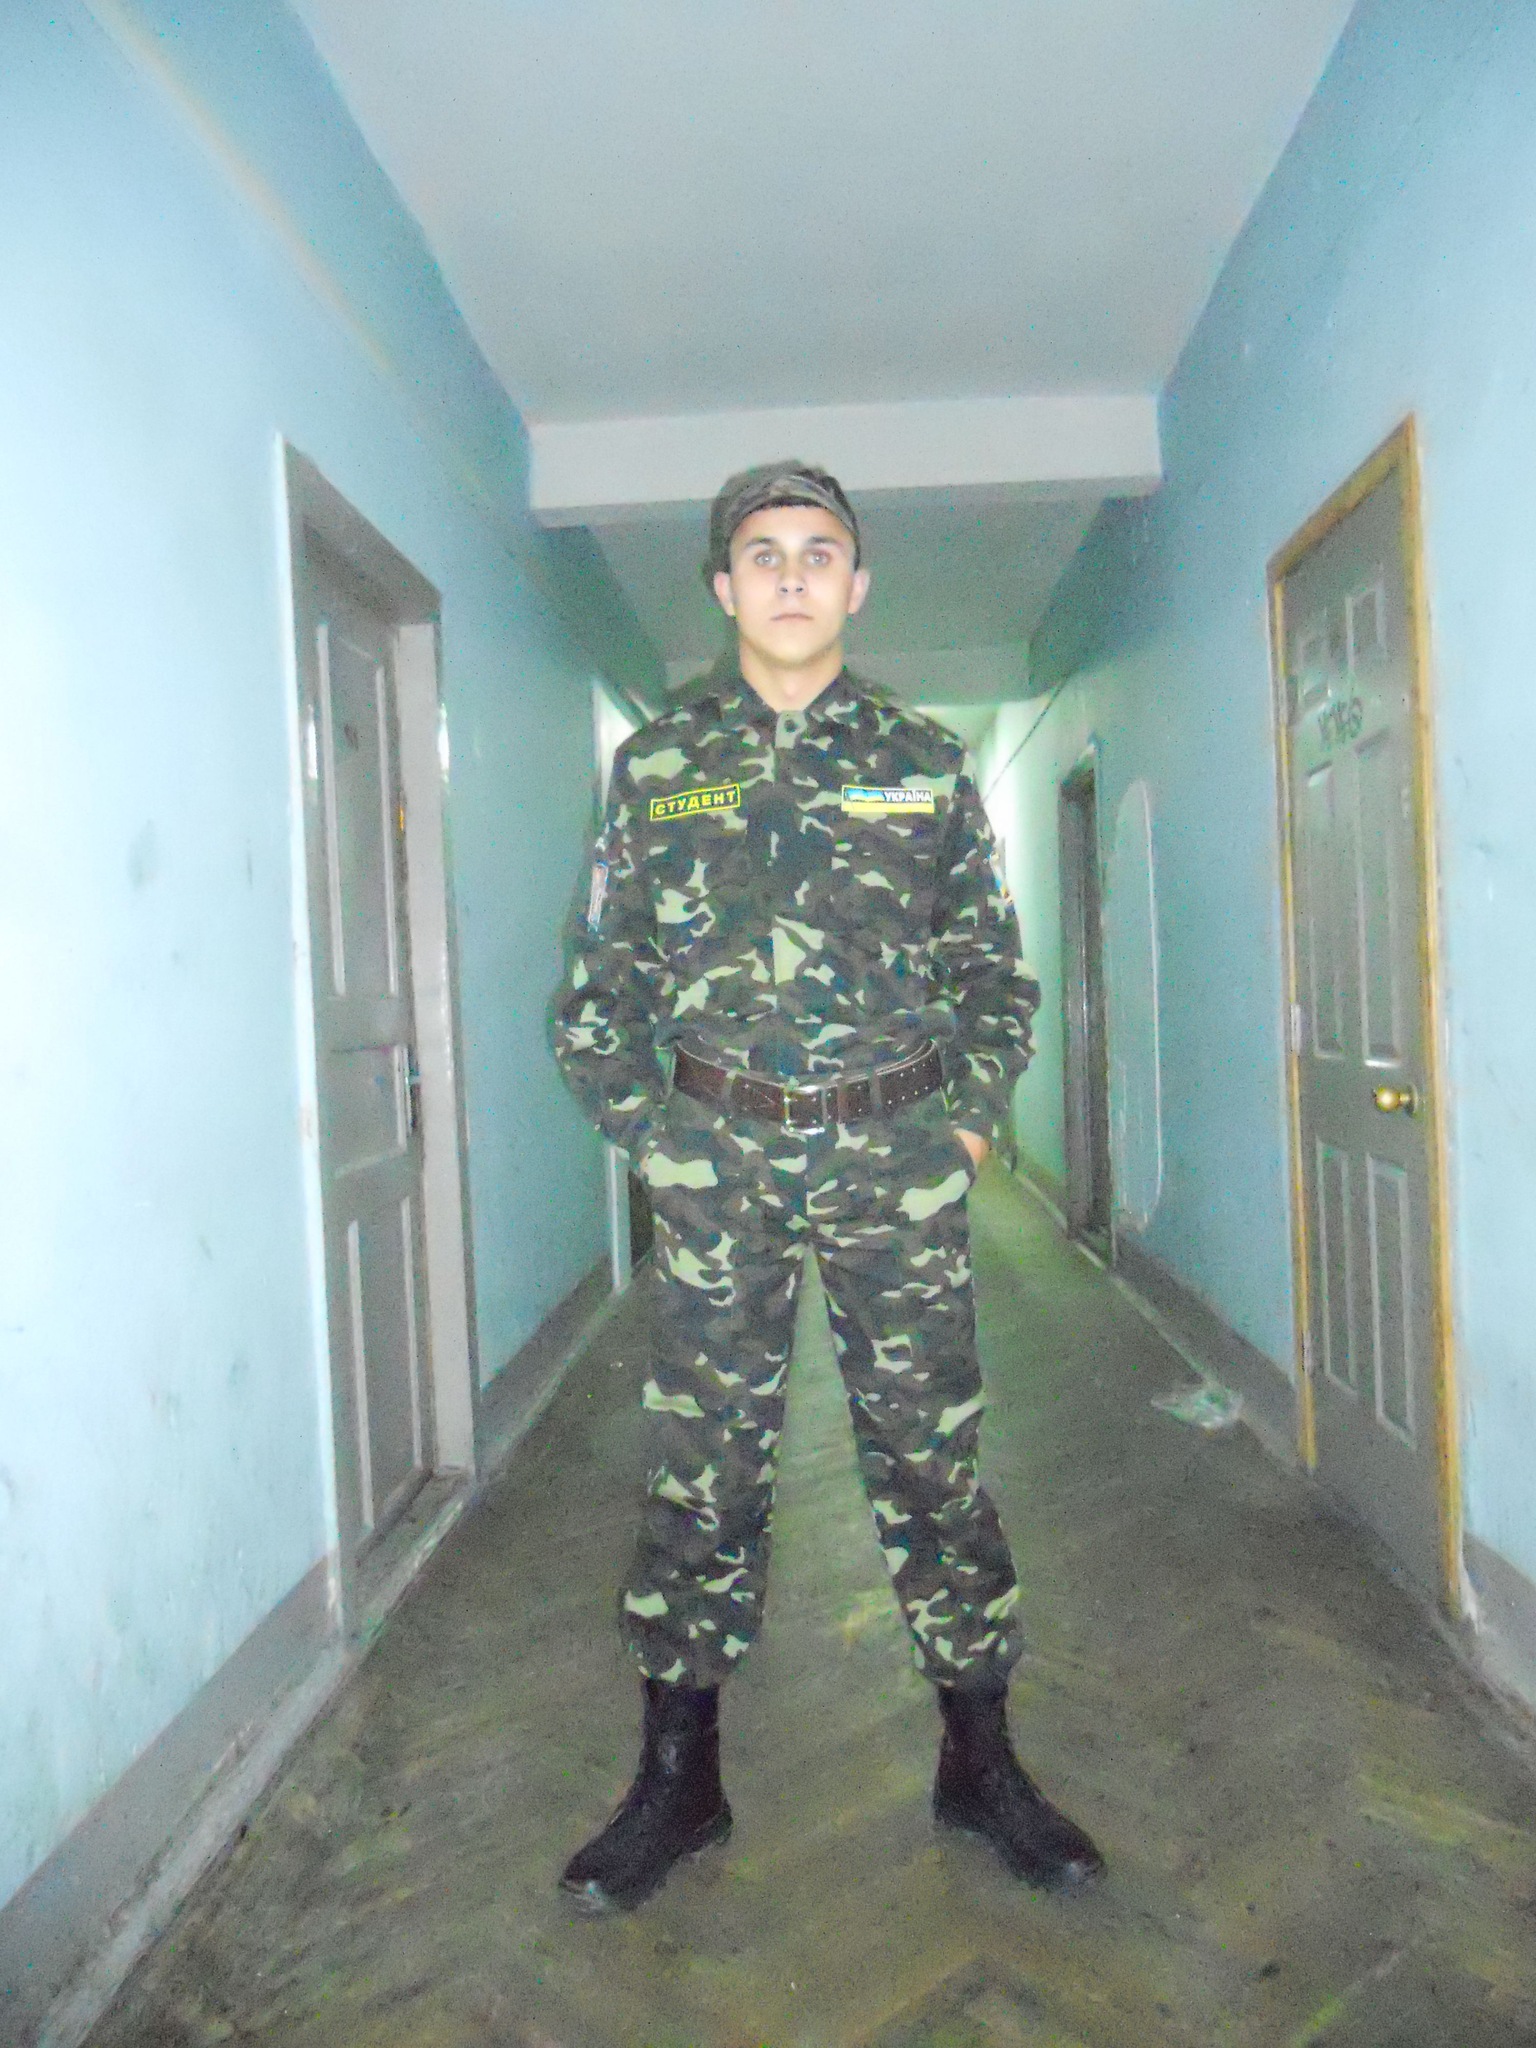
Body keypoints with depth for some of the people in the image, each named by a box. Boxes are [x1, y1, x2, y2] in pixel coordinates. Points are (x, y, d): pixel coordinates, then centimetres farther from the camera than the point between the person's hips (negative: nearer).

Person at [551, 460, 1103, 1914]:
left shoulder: (925, 762, 8)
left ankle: (980, 1762, 26)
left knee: (930, 1455, 7)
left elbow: (995, 968, 11)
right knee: (700, 1467, 7)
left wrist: (971, 1120, 2)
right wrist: (644, 1132, 1)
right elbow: (602, 976, 8)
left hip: (900, 1154, 0)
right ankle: (678, 1778, 24)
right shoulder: (656, 764, 7)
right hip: (716, 1156, 0)